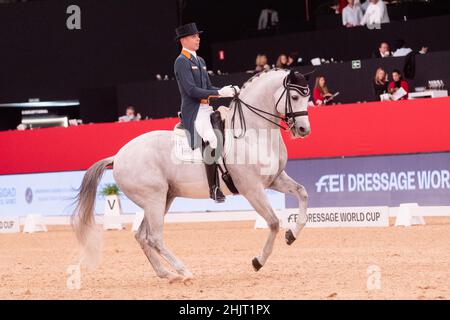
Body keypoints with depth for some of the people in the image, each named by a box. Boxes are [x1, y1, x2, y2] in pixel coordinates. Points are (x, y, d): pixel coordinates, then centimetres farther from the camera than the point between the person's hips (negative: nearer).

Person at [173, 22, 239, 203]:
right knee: (212, 142, -24)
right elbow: (191, 90, -18)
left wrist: (228, 90, 3)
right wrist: (219, 93, -21)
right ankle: (214, 189, -19)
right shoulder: (181, 62, -8)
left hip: (206, 109, 9)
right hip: (193, 112, -9)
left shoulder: (200, 61, 20)